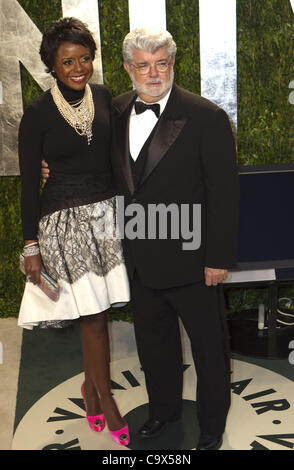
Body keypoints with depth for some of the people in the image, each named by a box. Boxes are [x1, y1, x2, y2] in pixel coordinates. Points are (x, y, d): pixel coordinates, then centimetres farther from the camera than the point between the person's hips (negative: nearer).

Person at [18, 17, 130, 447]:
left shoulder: (104, 97, 2)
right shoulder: (38, 114, -10)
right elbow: (29, 183, -7)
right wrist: (31, 246, -6)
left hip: (108, 212, 4)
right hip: (66, 220, -4)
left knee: (96, 312, 11)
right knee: (93, 314, 2)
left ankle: (90, 384, 35)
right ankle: (105, 398, 24)